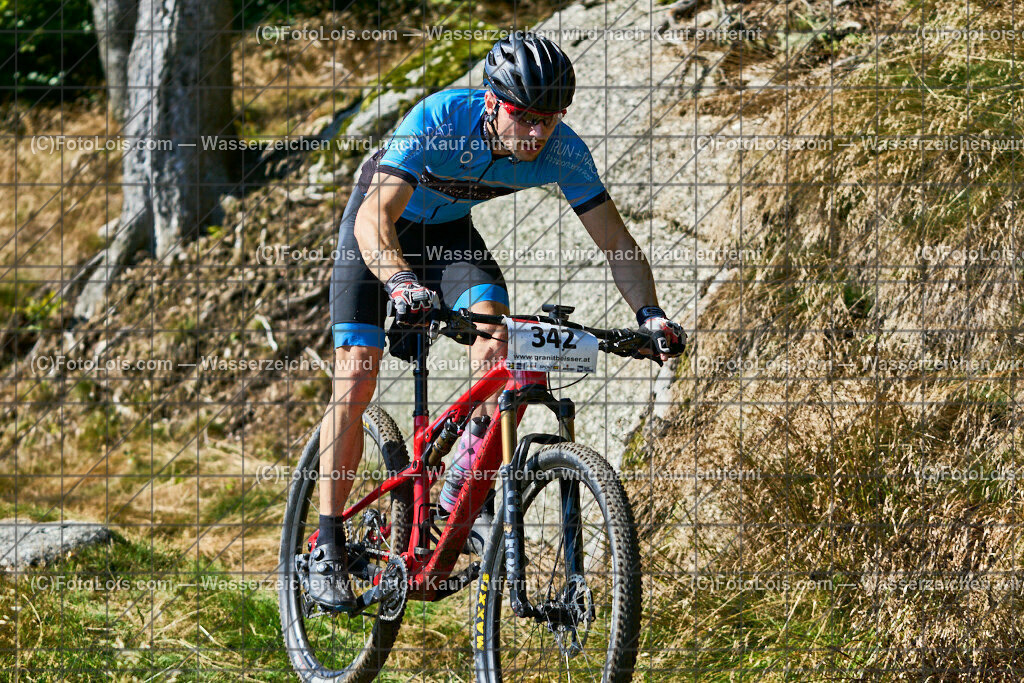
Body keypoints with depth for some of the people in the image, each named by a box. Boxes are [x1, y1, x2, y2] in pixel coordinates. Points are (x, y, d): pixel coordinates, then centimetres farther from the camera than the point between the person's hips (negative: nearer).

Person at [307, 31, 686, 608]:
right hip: (381, 225, -3)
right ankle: (330, 549, -5)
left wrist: (650, 313, -35)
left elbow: (618, 242, -19)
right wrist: (401, 282, -64)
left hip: (451, 231, 3)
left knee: (498, 351, -22)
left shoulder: (563, 151, -26)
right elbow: (375, 218, -45)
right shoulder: (438, 120, -38)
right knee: (356, 379, -13)